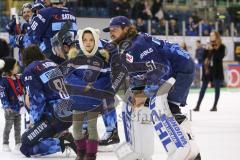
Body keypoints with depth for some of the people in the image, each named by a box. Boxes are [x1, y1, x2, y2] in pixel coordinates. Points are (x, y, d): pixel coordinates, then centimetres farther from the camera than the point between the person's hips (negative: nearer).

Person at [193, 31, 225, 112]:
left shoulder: (221, 47, -1)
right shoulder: (209, 46, 10)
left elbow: (221, 56, -17)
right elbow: (204, 57, 6)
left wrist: (213, 50, -17)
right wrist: (207, 50, -9)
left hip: (217, 70, -3)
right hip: (207, 69, 4)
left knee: (217, 88, 2)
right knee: (203, 88, 3)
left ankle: (215, 106, 9)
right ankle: (198, 106, 3)